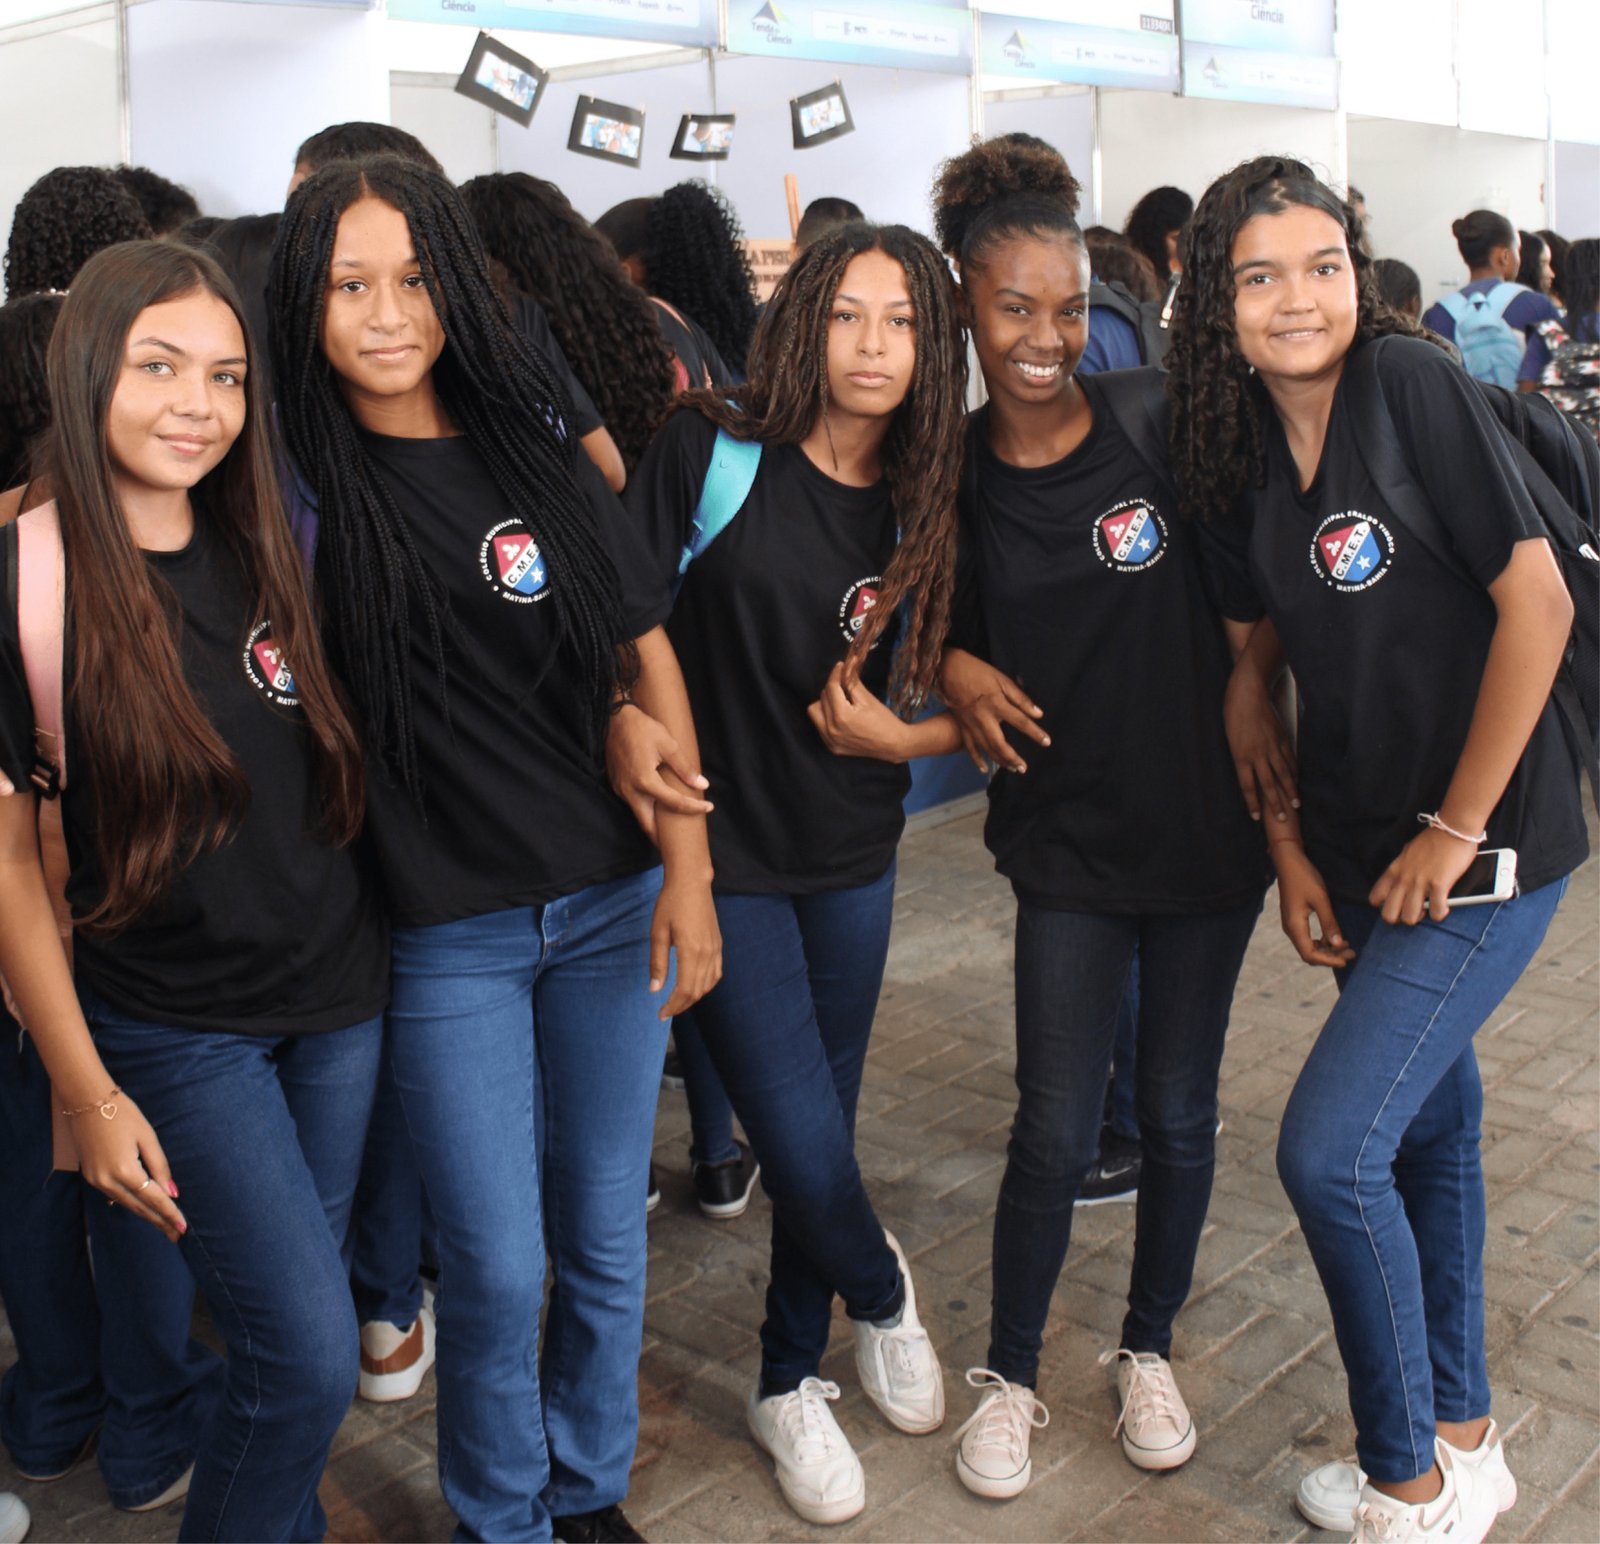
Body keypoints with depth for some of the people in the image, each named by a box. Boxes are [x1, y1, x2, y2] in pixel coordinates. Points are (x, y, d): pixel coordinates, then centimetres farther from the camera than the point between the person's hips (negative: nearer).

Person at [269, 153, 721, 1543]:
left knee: (606, 1239, 14)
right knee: (497, 1269, 4)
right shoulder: (297, 484, -6)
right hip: (447, 933, -2)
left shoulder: (535, 449, 2)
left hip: (614, 903, 3)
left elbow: (648, 659, 3)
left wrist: (689, 871, -1)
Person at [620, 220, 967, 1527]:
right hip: (721, 851, -4)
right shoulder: (715, 451, -11)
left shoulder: (930, 507, 0)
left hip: (852, 859, 4)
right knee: (805, 1146, -6)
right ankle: (880, 1291, 30)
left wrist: (900, 734, -12)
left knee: (821, 1132, 14)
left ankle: (789, 1384, 37)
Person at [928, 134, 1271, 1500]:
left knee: (1179, 1109, 12)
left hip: (1206, 821, 0)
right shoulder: (953, 474, -4)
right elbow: (949, 628, 10)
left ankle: (1150, 1349, 35)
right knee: (1057, 1126, 2)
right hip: (1069, 836, 0)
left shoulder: (1155, 420, -8)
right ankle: (1010, 1375, 25)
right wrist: (961, 676, -12)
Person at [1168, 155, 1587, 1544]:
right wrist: (1292, 850, 3)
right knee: (1429, 1128, 19)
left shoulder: (1413, 387, -16)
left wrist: (1456, 830, -16)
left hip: (1487, 845, -7)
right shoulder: (1235, 454, 3)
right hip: (1364, 851, 7)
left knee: (1330, 1150, -8)